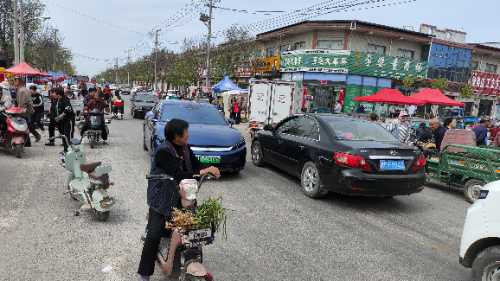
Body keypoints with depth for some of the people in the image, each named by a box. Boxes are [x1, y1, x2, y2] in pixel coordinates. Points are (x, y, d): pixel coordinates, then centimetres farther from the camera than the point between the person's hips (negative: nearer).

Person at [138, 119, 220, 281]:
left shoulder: (185, 148, 3)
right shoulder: (163, 152, -21)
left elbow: (196, 166, 4)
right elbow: (180, 175, -28)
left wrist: (210, 171, -15)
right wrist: (204, 172, -29)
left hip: (180, 198, 6)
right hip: (161, 200, -6)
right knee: (154, 236, -13)